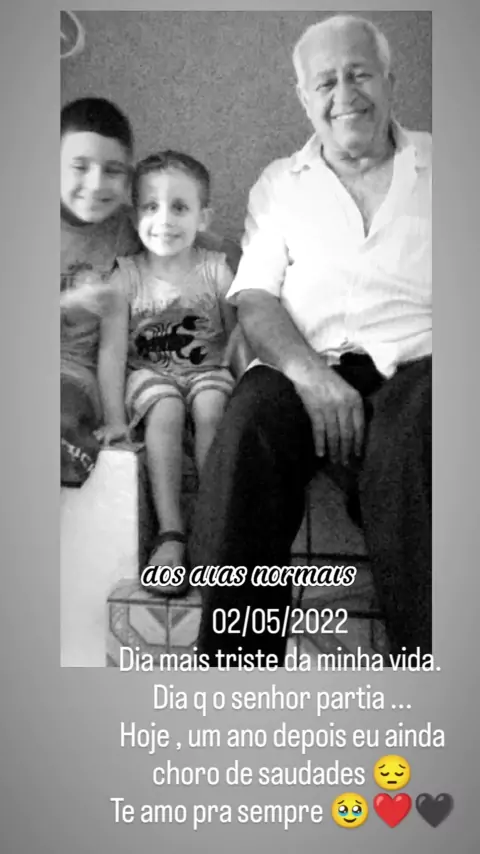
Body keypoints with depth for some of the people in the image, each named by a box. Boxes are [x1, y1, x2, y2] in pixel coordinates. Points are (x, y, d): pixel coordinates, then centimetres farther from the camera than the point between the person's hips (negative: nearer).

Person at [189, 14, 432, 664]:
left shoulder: (435, 165, 20)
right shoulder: (278, 185, 22)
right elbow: (255, 299, 8)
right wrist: (310, 373, -13)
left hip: (414, 365, -1)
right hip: (309, 370, 1)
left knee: (407, 431, -35)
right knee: (252, 418, -32)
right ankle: (236, 667, -27)